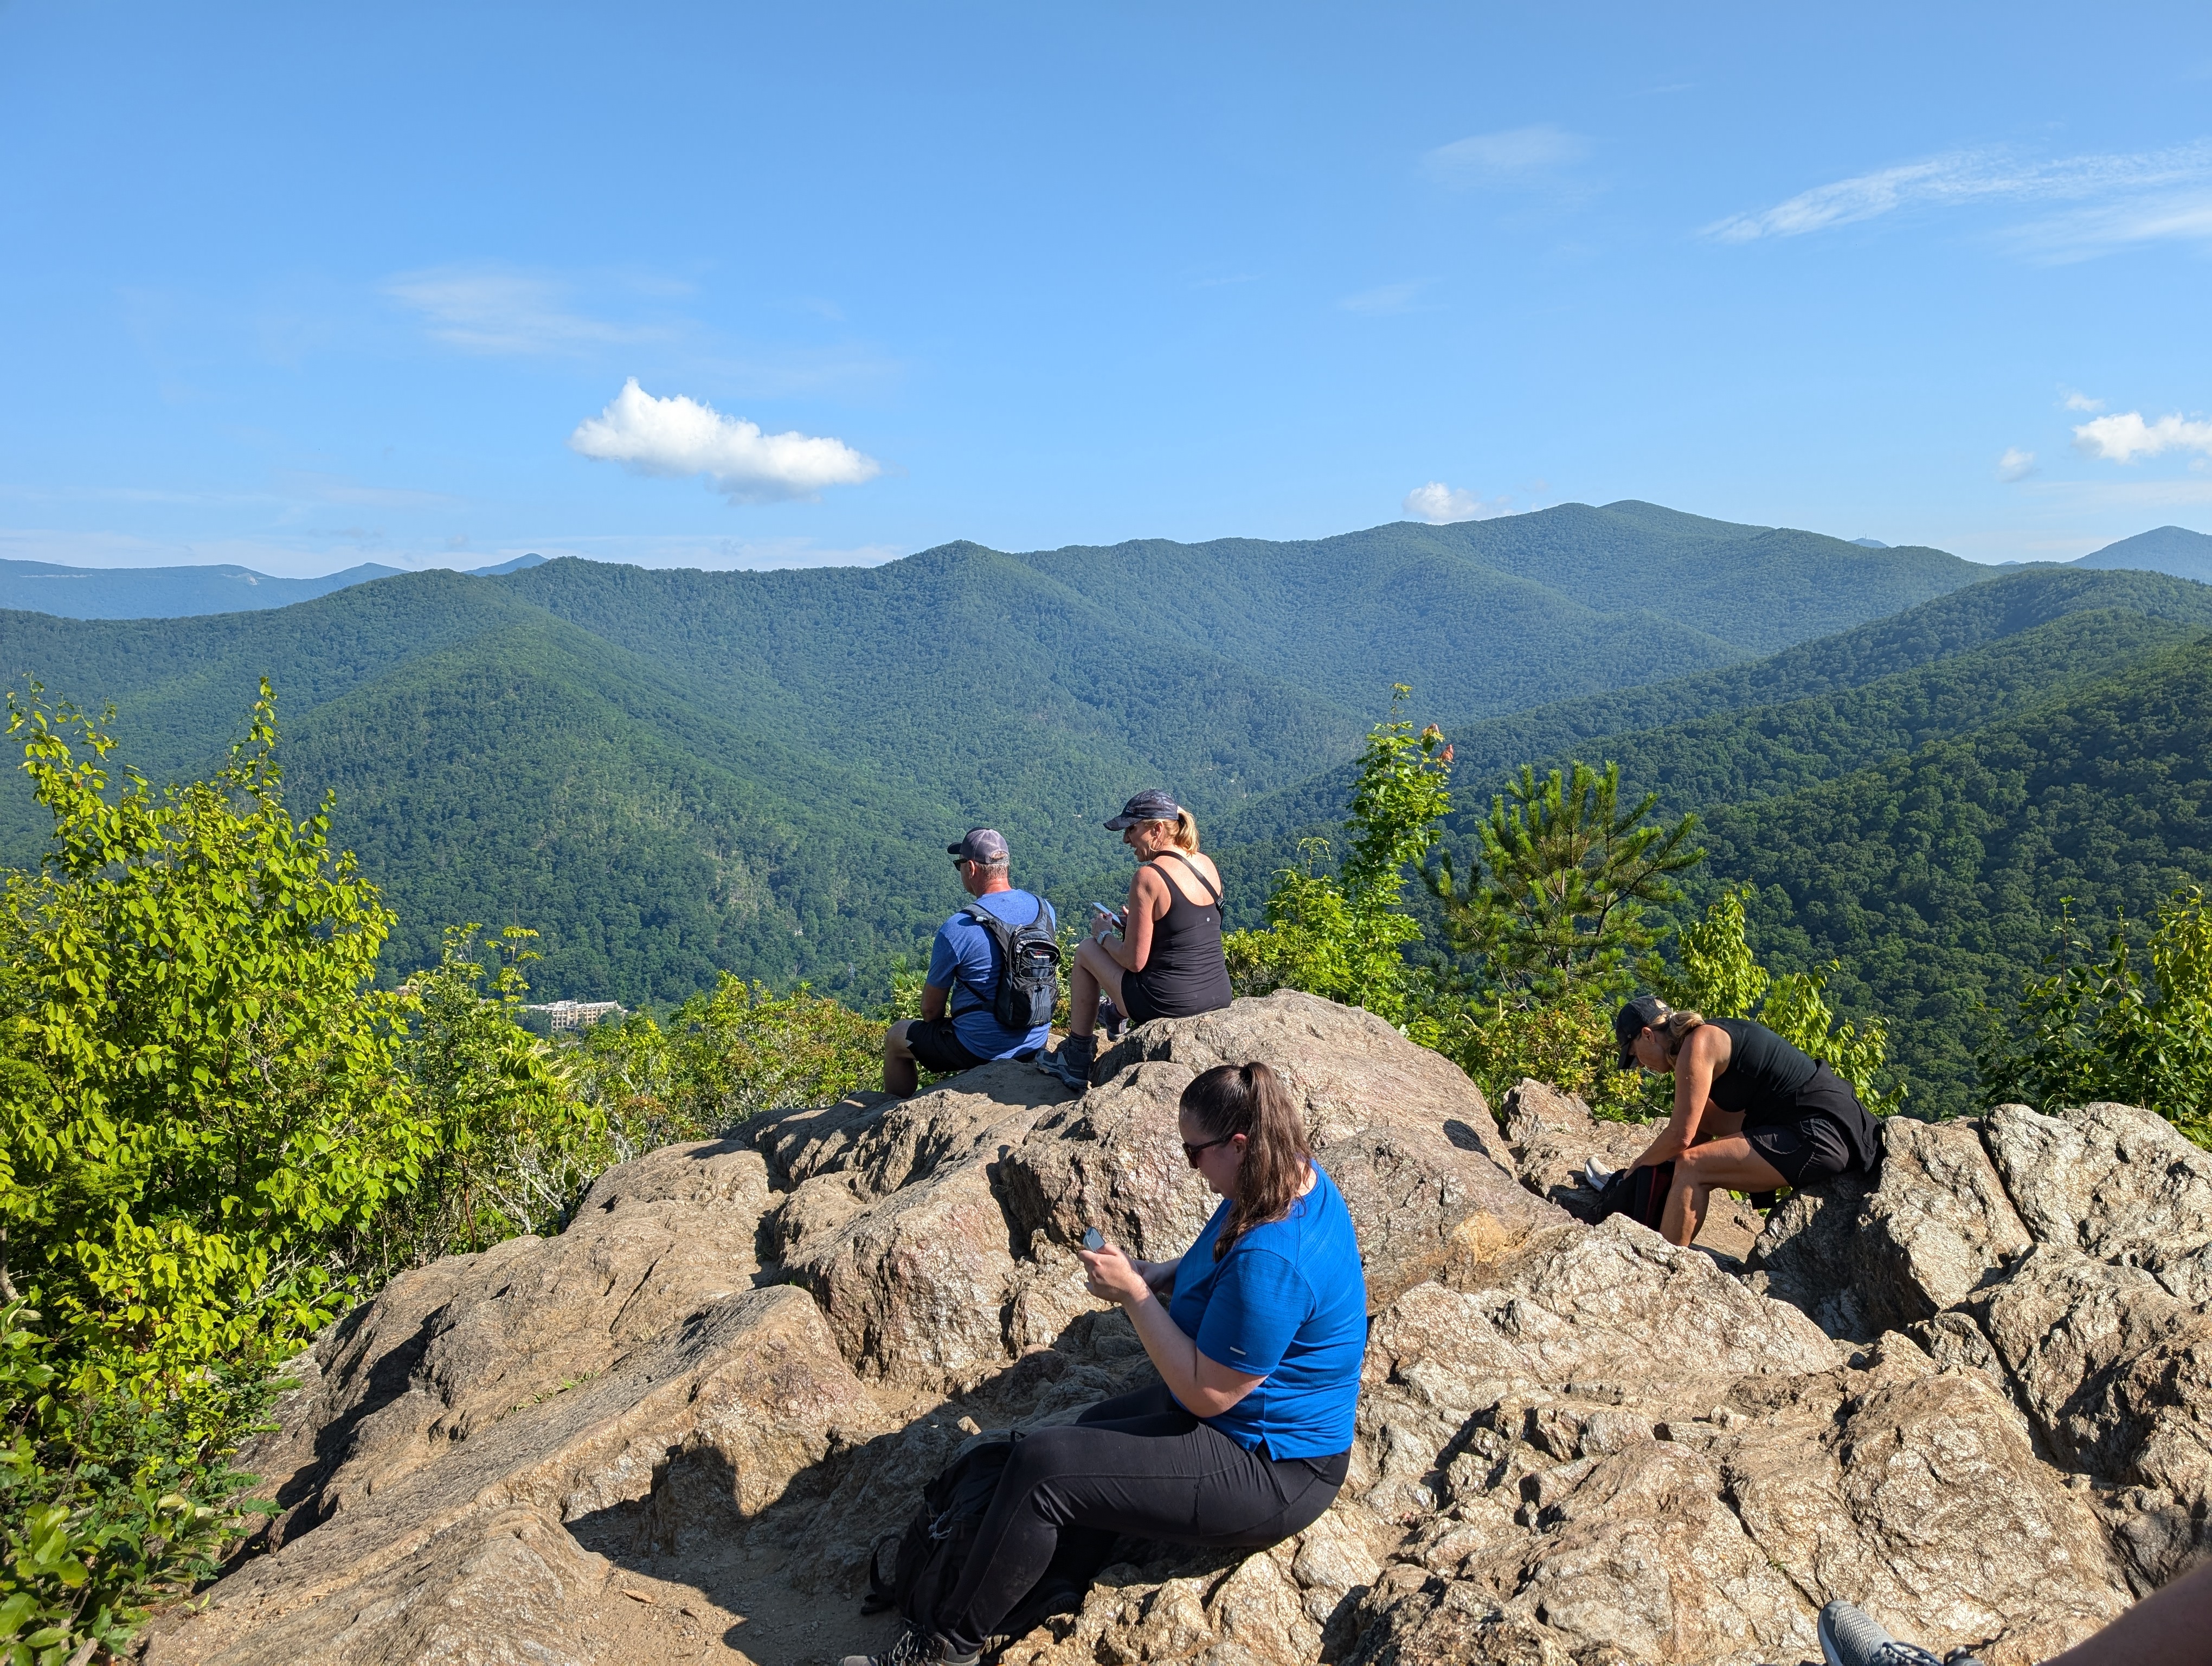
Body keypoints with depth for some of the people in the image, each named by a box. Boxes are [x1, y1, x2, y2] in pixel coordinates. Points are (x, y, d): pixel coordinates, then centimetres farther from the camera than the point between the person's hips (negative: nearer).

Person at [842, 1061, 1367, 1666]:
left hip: (1268, 1475, -10)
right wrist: (1163, 1274, 0)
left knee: (1042, 1465, -15)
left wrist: (1135, 1294, -18)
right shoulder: (1299, 1177, -3)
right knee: (1080, 1440, 5)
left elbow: (1207, 1394, -23)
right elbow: (1224, 1262, 18)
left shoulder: (1270, 1261, -33)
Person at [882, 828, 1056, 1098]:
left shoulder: (957, 930, -22)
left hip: (981, 1050, -6)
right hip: (1036, 1043, 6)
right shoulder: (1045, 909, -5)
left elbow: (931, 1010, -9)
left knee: (895, 1038, 19)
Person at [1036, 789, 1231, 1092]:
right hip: (1220, 996, 8)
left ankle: (1076, 1061, 26)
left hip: (1169, 1004, -7)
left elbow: (1135, 961, -14)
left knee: (1086, 950, 17)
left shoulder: (1149, 877, -17)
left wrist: (1104, 935, 5)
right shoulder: (1207, 865, 5)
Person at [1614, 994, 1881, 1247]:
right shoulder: (1711, 1034, 15)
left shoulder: (1696, 1046, -14)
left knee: (1692, 1167, -18)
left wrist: (1641, 1163, 2)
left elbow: (1681, 1137, -14)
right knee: (1696, 1115, 20)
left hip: (1821, 1134, -11)